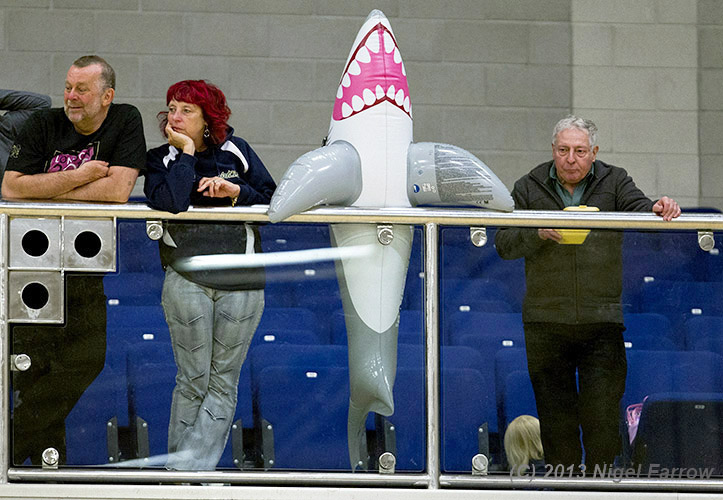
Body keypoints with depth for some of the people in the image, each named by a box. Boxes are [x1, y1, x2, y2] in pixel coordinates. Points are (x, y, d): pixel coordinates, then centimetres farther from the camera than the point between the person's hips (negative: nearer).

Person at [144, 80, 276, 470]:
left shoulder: (235, 151, 8)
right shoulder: (161, 159, 3)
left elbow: (273, 200, 7)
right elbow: (171, 201, -18)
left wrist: (236, 192, -9)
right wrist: (185, 151, -11)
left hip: (241, 282, 2)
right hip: (186, 280, -2)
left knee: (223, 382, 1)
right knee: (193, 380, -1)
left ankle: (190, 466, 3)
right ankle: (179, 467, 8)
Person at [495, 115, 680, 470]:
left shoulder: (614, 182, 7)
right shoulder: (529, 188, 7)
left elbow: (638, 209, -10)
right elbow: (504, 243, 1)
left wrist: (658, 211, -33)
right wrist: (539, 234, -17)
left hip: (602, 321, -1)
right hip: (546, 322, 1)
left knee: (602, 412, -4)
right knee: (555, 412, 6)